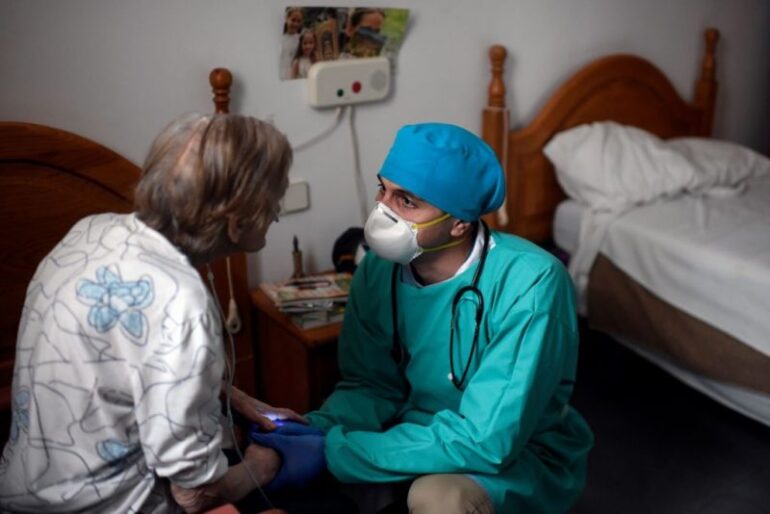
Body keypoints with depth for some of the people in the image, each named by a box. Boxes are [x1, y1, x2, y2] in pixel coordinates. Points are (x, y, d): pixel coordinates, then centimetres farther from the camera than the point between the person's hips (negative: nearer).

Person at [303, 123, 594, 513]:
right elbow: (372, 385, 0)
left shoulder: (530, 283, -29)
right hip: (424, 435, 5)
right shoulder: (379, 268, -10)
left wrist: (337, 451, -30)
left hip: (523, 456, -5)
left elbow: (486, 441, -31)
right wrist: (313, 433, -21)